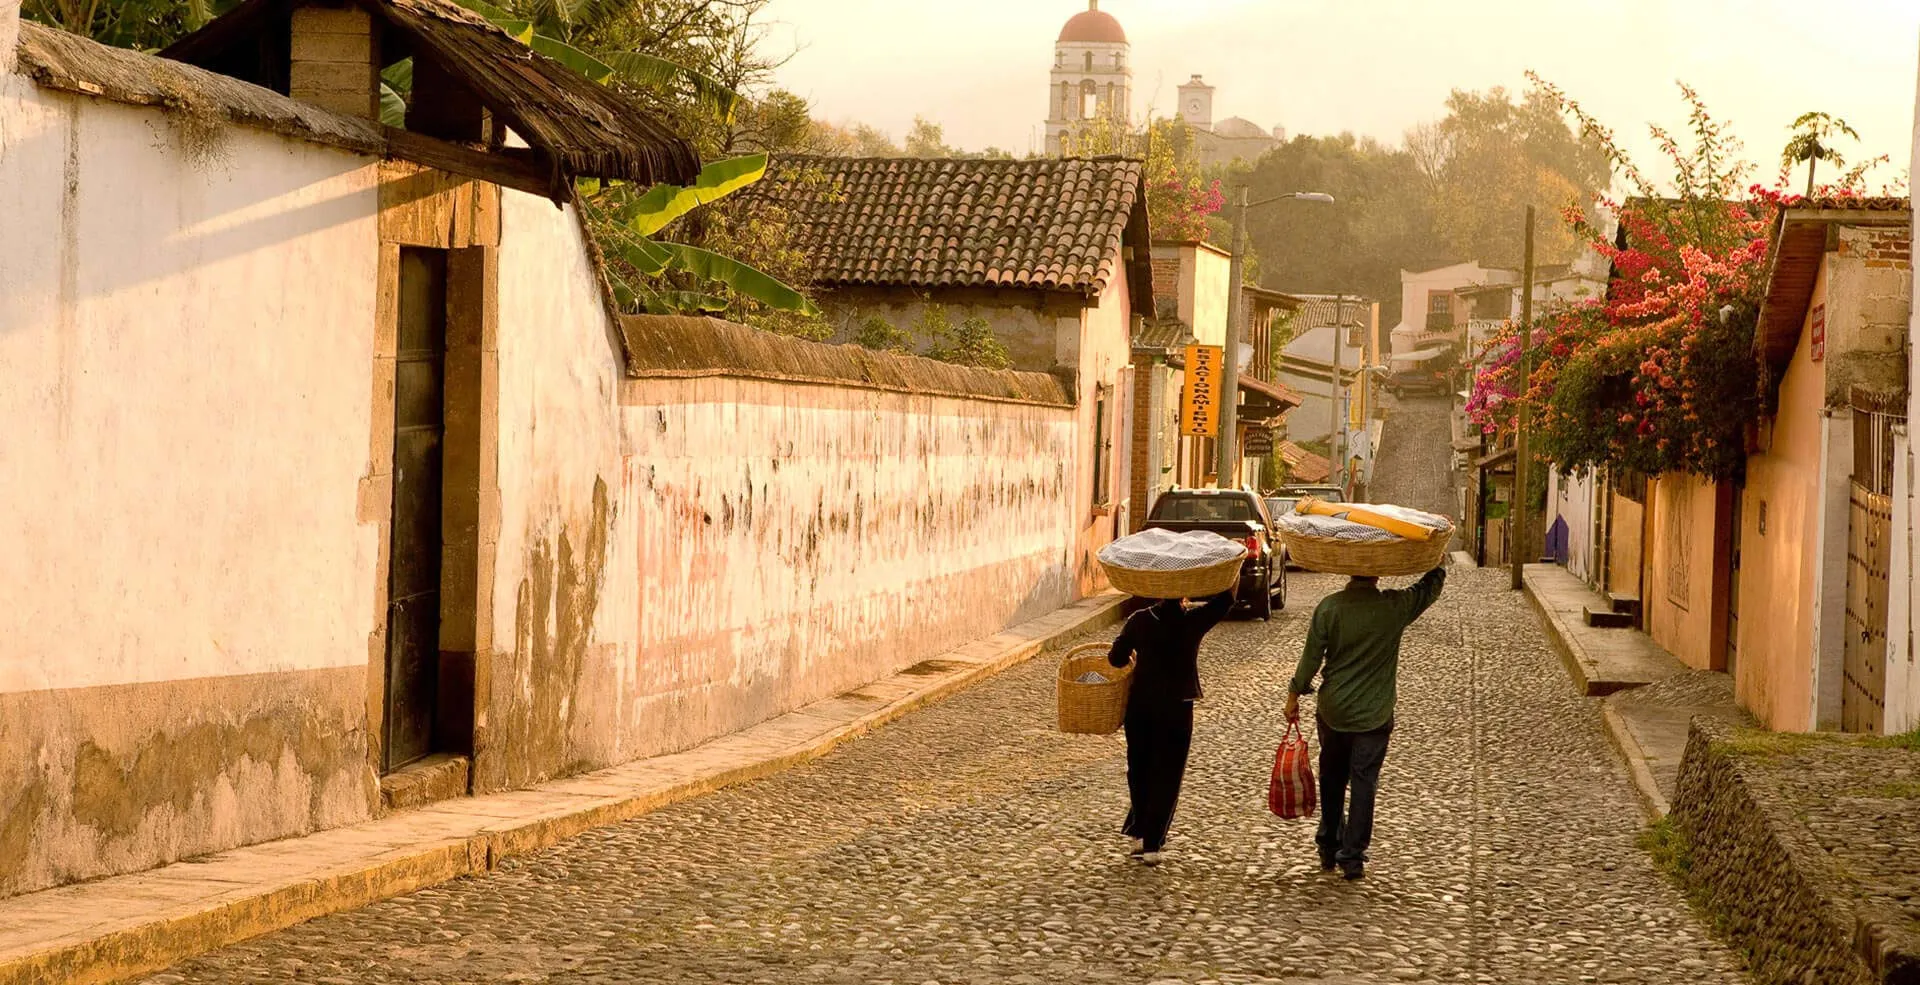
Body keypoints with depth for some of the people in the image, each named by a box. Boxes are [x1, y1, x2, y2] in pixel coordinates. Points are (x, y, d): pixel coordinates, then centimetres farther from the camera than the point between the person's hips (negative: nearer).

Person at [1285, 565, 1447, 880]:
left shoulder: (1329, 607, -12)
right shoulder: (1396, 607, -13)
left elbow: (1311, 656, -6)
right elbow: (1434, 581, 3)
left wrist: (1294, 694, 5)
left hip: (1332, 709, 2)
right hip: (1373, 713, -1)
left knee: (1332, 778, 18)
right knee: (1363, 783, 6)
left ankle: (1328, 847, 28)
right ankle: (1352, 855, 4)